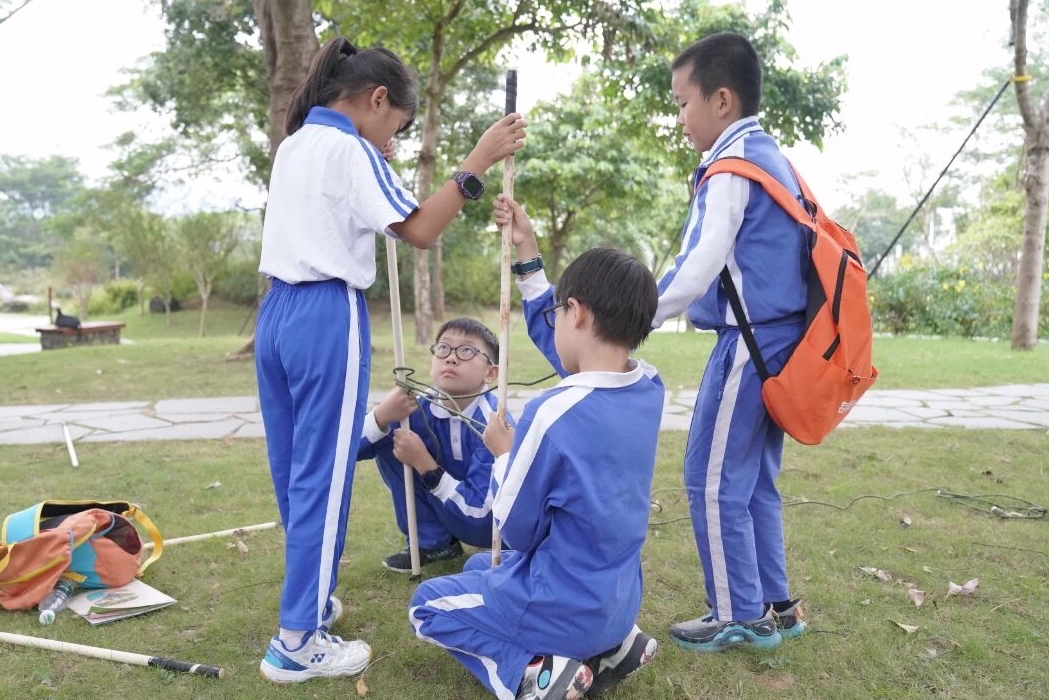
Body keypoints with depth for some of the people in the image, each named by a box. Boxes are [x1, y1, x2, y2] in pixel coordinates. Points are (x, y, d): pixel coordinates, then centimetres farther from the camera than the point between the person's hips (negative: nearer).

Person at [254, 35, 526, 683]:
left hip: (278, 312, 9)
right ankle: (297, 642, 6)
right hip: (327, 318, -9)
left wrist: (377, 162, 24)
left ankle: (309, 599, 33)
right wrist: (478, 162, -12)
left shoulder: (294, 145, 18)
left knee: (294, 471, 17)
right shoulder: (350, 149, -9)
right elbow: (419, 231, -13)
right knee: (324, 476, -2)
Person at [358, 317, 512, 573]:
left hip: (491, 520, -4)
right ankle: (432, 542, -2)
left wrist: (424, 464, -33)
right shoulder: (420, 408, -16)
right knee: (388, 443, -14)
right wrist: (381, 417, -34)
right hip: (447, 508, 4)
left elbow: (478, 510, -31)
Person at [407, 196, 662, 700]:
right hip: (618, 600, 7)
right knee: (482, 567, 31)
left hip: (563, 610, -7)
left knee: (427, 606, 18)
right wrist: (526, 252, 9)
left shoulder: (554, 412, -29)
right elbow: (559, 342, 8)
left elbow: (517, 531, -16)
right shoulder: (650, 389, -8)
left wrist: (503, 453, -2)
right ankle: (612, 643, 12)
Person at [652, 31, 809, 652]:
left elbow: (701, 267, -20)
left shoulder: (733, 167, -13)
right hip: (779, 339, 10)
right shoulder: (773, 158, 16)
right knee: (755, 481, 15)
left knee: (713, 480, 0)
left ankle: (740, 616, 10)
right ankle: (775, 605, 24)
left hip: (749, 341, -10)